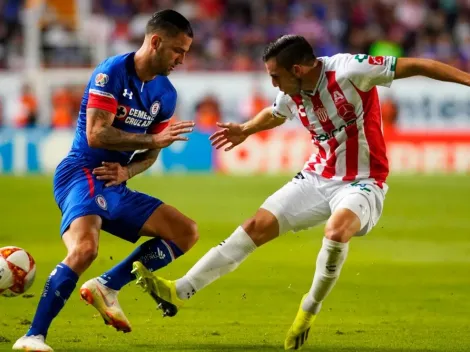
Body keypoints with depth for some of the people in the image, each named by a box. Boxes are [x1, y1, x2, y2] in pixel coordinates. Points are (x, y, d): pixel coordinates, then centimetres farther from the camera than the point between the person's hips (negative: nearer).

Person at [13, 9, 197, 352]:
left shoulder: (166, 94, 8)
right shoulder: (112, 73, -14)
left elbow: (151, 152, 15)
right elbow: (96, 135, -21)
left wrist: (128, 171, -7)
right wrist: (153, 139, -21)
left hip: (115, 186, 8)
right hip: (82, 175, -8)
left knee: (186, 232, 5)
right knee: (85, 248, -34)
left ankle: (107, 286, 4)